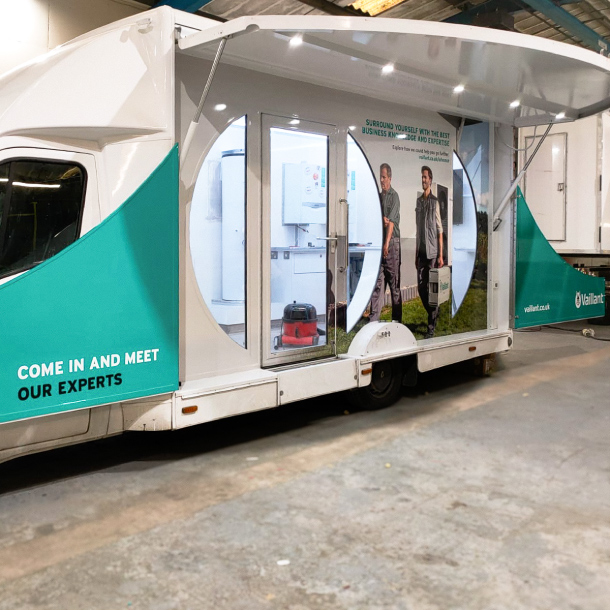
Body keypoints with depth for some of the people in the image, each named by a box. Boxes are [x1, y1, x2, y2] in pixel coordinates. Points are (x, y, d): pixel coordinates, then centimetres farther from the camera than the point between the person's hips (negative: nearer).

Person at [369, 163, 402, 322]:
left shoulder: (394, 196, -4)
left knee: (394, 282, -1)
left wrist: (387, 244, -20)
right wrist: (382, 220, -11)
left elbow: (391, 221, -13)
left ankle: (397, 320, 6)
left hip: (392, 242, -6)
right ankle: (374, 318, 4)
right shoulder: (378, 196, 16)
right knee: (377, 281, 3)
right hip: (379, 241, 6)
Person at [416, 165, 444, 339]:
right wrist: (416, 255, 14)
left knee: (432, 288, -3)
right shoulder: (418, 202, 12)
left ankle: (431, 326, 3)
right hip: (421, 252, 6)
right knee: (421, 287, 7)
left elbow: (440, 231, -7)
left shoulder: (435, 202, -4)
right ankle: (434, 312, 29)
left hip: (432, 252, -6)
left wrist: (440, 255, -11)